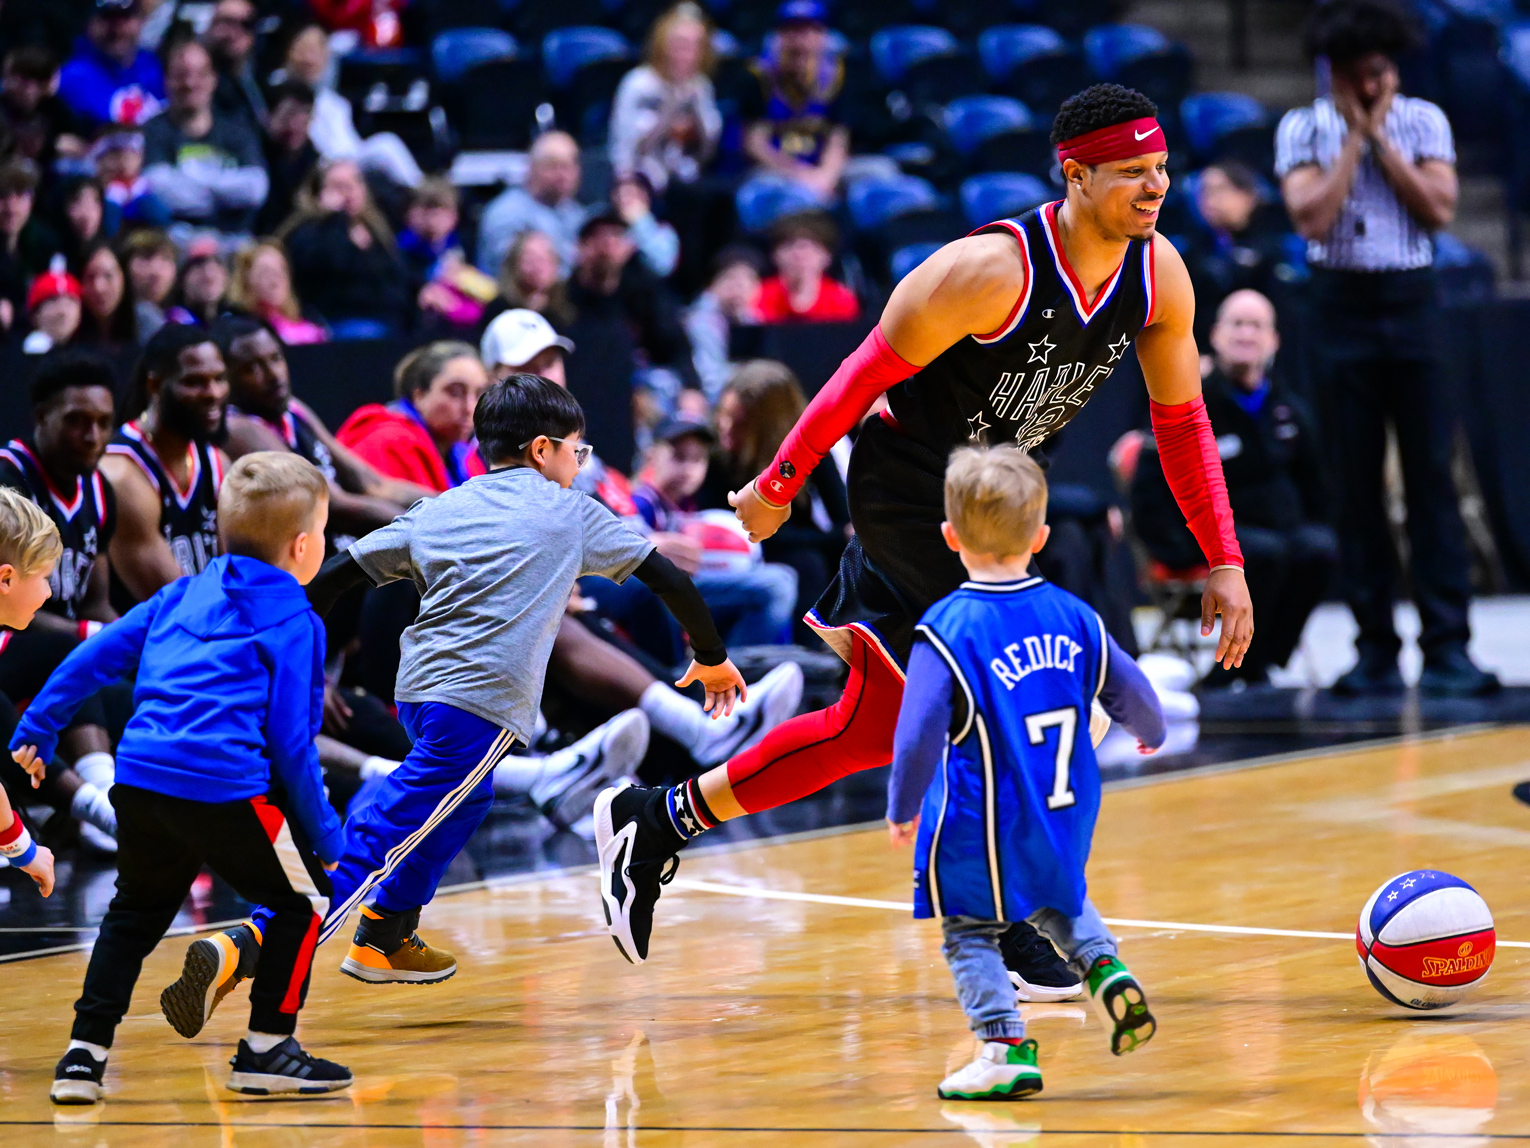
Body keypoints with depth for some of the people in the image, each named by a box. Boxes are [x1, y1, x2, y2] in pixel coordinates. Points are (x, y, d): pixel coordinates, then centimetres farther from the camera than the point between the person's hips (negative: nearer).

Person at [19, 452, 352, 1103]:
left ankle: (84, 1053, 18)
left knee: (135, 913, 24)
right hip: (225, 787, -6)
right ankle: (267, 1050, 10)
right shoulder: (295, 623, 4)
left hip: (140, 777, 6)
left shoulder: (184, 595, 21)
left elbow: (97, 656, 18)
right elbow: (292, 739, -1)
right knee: (301, 904, 10)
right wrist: (324, 835, 6)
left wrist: (36, 730, 26)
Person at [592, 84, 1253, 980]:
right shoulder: (993, 270, -27)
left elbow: (1182, 418, 5)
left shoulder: (1159, 275, -6)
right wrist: (780, 485, -13)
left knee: (873, 730, 10)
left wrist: (1226, 562, 2)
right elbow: (866, 372, -18)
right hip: (908, 480, -8)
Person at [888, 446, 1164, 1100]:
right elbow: (1132, 696, 9)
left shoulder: (947, 630, -16)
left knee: (970, 932, 9)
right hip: (1066, 824, 5)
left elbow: (919, 734, -21)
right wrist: (1151, 734, 32)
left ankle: (1005, 1047, -1)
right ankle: (1106, 969, 8)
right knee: (1059, 899, 30)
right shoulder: (1073, 616, 0)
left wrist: (902, 810, -7)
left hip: (981, 831, -5)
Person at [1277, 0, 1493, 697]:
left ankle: (1446, 646, -6)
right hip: (1342, 306, 0)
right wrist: (1354, 136, -9)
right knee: (1356, 484, 1)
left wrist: (1381, 137, -8)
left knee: (1432, 476, -5)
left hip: (1413, 301, 0)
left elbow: (1439, 209, -6)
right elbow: (1312, 217, -11)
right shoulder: (1303, 130, 2)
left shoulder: (1424, 122, 5)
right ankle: (1375, 649, 6)